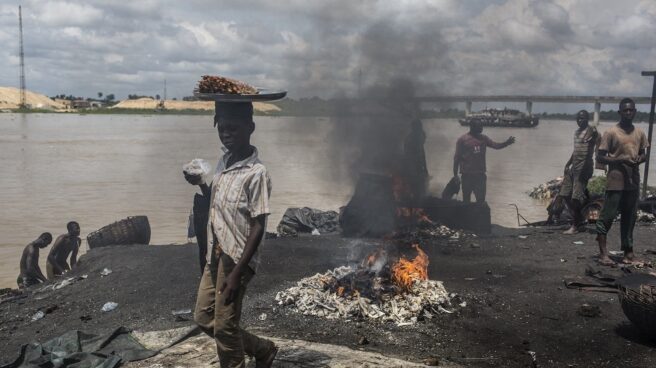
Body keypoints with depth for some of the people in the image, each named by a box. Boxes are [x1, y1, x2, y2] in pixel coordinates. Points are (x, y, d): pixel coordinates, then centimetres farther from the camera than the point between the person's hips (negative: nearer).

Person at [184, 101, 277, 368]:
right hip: (215, 255, 9)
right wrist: (201, 184, 1)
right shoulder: (224, 162, 6)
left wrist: (237, 272, -20)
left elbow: (258, 227, -18)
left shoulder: (256, 173, -18)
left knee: (224, 327, 2)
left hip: (236, 259, -8)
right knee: (203, 318, 16)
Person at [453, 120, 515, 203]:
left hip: (480, 174, 4)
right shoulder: (462, 140, -6)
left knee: (481, 199, 4)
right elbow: (457, 157, -5)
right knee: (466, 199, 6)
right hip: (467, 174, -3)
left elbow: (496, 145, 2)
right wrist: (455, 175, -7)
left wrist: (507, 143, -18)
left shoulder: (483, 138, 8)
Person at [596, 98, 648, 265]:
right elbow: (600, 157, -7)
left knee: (629, 217, 10)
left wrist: (639, 159, -4)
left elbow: (644, 155, 20)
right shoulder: (611, 133, -6)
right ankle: (603, 252, 0)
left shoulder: (640, 133, 10)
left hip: (633, 182, 5)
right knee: (607, 216, -5)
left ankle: (628, 250, 19)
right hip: (615, 182, -5)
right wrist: (621, 160, -20)